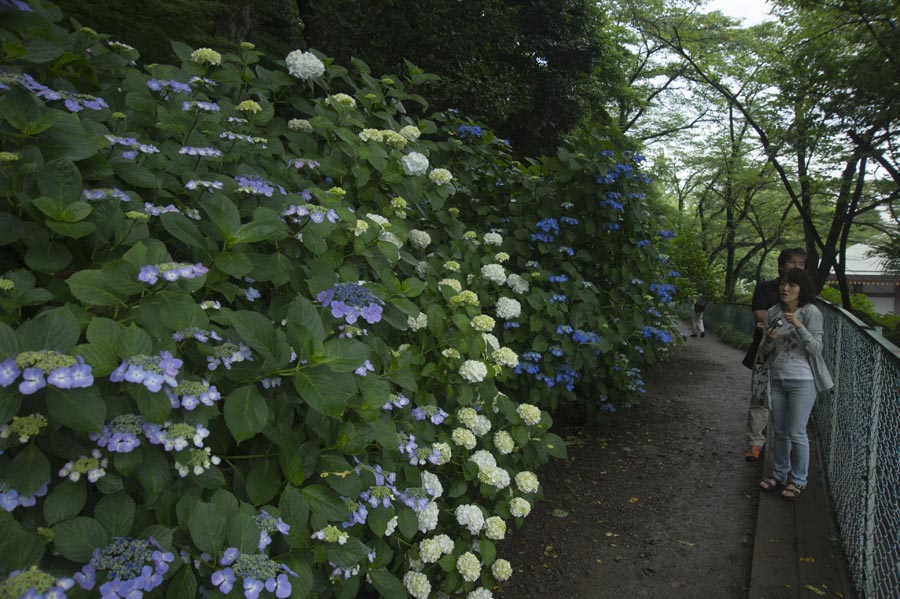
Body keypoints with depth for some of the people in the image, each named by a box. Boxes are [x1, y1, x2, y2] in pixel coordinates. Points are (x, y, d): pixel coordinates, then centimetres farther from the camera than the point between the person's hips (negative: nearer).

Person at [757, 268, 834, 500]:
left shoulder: (811, 312, -10)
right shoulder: (773, 312, 3)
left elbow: (816, 349, -15)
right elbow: (764, 352, 7)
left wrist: (799, 326, -27)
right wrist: (769, 340, -15)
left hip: (802, 381, -5)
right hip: (777, 380, 5)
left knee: (797, 433, 0)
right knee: (780, 432, 14)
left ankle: (798, 480, 16)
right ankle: (780, 474, 28)